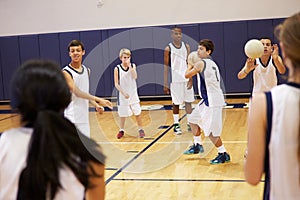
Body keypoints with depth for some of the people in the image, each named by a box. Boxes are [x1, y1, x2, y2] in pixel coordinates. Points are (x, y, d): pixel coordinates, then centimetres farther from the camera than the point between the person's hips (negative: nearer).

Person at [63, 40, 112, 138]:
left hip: (84, 117, 7)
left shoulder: (86, 70, 10)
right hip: (71, 118, -7)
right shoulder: (66, 72, -12)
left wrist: (96, 105, 3)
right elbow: (77, 92, -21)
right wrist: (98, 99, -27)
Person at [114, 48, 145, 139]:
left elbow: (135, 77, -18)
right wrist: (123, 93, -16)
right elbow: (116, 84, -8)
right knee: (122, 114, 9)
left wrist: (130, 66, -23)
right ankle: (121, 130, 26)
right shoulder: (117, 69, -7)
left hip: (133, 93, 1)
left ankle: (140, 129, 18)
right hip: (122, 95, -1)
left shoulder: (133, 66, -1)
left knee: (137, 113, 4)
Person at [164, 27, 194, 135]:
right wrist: (165, 84, -6)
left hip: (186, 79, 3)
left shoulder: (186, 46, 4)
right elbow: (166, 67, -3)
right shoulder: (168, 49, -4)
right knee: (176, 103, 4)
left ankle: (190, 123, 18)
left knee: (188, 101, 7)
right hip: (175, 80, -3)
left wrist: (190, 79, -6)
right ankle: (176, 125, 14)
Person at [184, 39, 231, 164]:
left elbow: (187, 75, -5)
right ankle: (197, 146, 36)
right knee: (193, 119, 23)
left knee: (210, 131, -6)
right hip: (208, 99, 11)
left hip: (212, 101, -11)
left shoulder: (201, 63, -14)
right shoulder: (211, 63, 14)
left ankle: (223, 154, 4)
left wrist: (190, 65, 13)